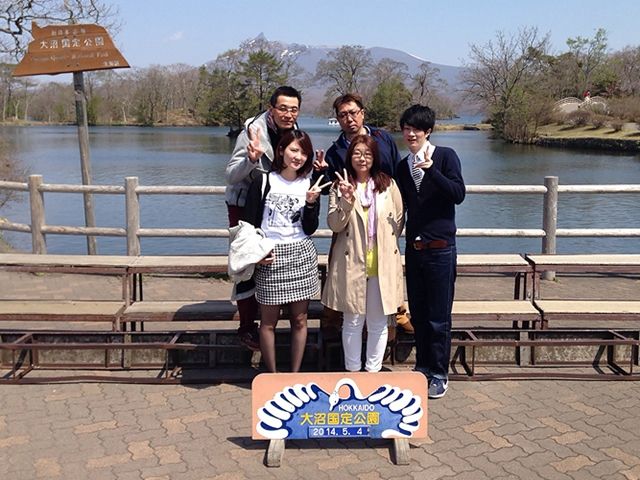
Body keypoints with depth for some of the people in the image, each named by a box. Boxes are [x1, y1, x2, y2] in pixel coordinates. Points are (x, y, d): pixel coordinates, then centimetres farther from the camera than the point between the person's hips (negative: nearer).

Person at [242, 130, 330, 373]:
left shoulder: (309, 185, 6)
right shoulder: (263, 182, -2)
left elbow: (310, 229, 1)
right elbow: (249, 223, -1)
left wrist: (311, 203, -14)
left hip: (301, 257, 3)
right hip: (269, 257, -2)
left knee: (299, 319, 6)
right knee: (268, 322, 3)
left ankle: (295, 375, 18)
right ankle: (272, 376, 16)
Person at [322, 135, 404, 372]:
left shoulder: (388, 185, 4)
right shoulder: (340, 186, 2)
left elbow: (399, 220, 11)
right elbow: (334, 225, -6)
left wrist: (385, 243, 5)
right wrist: (346, 201, -20)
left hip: (383, 263, 1)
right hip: (352, 263, -1)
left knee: (378, 323, 8)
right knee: (353, 321, 6)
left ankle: (373, 371, 21)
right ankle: (352, 370, 20)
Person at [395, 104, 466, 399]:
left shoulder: (445, 156, -5)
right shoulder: (402, 167, 10)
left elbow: (459, 194, -16)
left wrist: (431, 170, -24)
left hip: (440, 249, -5)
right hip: (413, 248, 5)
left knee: (439, 317, 1)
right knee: (417, 314, 12)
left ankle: (439, 374, 13)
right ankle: (422, 366, 26)